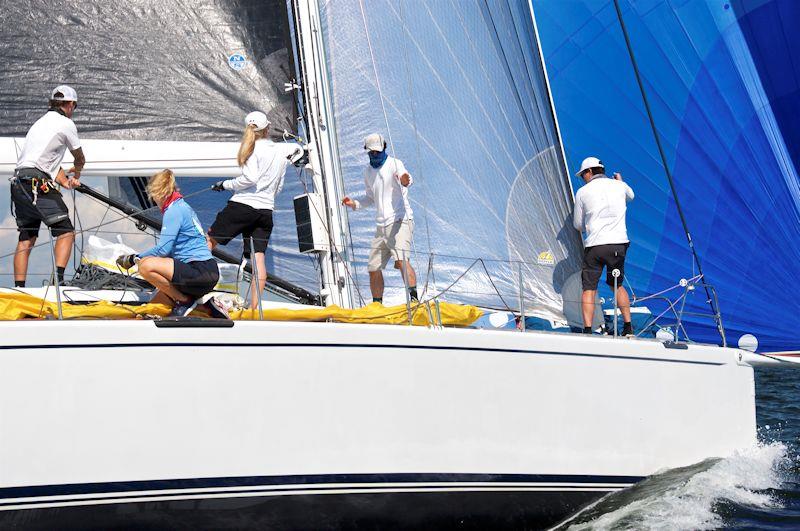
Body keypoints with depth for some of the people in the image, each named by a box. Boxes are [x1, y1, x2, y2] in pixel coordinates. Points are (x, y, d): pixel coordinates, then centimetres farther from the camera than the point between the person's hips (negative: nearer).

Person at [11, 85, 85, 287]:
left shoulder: (40, 122, 26)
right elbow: (80, 159, 14)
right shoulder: (66, 124, 1)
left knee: (26, 239, 11)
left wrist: (65, 181, 14)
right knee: (65, 232, -5)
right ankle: (58, 278, -19)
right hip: (38, 184, -8)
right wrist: (76, 173, 35)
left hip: (18, 184, 8)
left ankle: (18, 288, 8)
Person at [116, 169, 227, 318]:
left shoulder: (174, 210, -10)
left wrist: (134, 258, -6)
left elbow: (163, 249, -17)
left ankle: (184, 301, -8)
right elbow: (172, 249, 24)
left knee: (146, 266, -25)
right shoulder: (183, 207, 20)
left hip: (201, 271, -10)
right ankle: (206, 304, 12)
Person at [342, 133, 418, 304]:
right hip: (381, 226, 7)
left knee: (401, 260, -27)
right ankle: (377, 306, 23)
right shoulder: (368, 171, 17)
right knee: (374, 268, 9)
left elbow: (406, 179, -25)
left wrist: (406, 180, -50)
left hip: (400, 220, -7)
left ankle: (414, 298, -29)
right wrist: (355, 203, 11)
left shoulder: (394, 163, -4)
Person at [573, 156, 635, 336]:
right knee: (618, 285, 19)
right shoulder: (620, 186, 9)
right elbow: (630, 196, 35)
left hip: (594, 245, -3)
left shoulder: (582, 192, 3)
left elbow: (578, 225, 10)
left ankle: (587, 330, -8)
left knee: (589, 289, 1)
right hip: (619, 243, 3)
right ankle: (628, 327, 18)